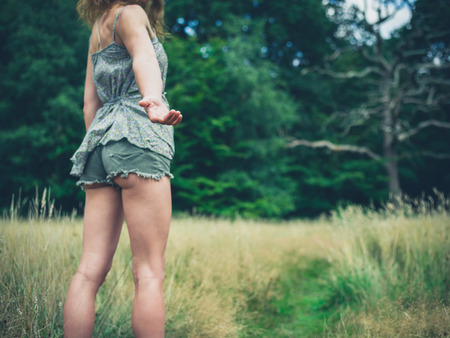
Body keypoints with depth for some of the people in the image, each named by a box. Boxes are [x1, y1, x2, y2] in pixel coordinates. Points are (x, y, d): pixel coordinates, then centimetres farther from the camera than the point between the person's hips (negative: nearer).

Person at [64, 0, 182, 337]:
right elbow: (143, 58, -22)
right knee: (149, 273, -9)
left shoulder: (98, 28, 26)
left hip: (100, 138, 8)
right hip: (137, 138, -8)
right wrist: (154, 100, -41)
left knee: (90, 270, 0)